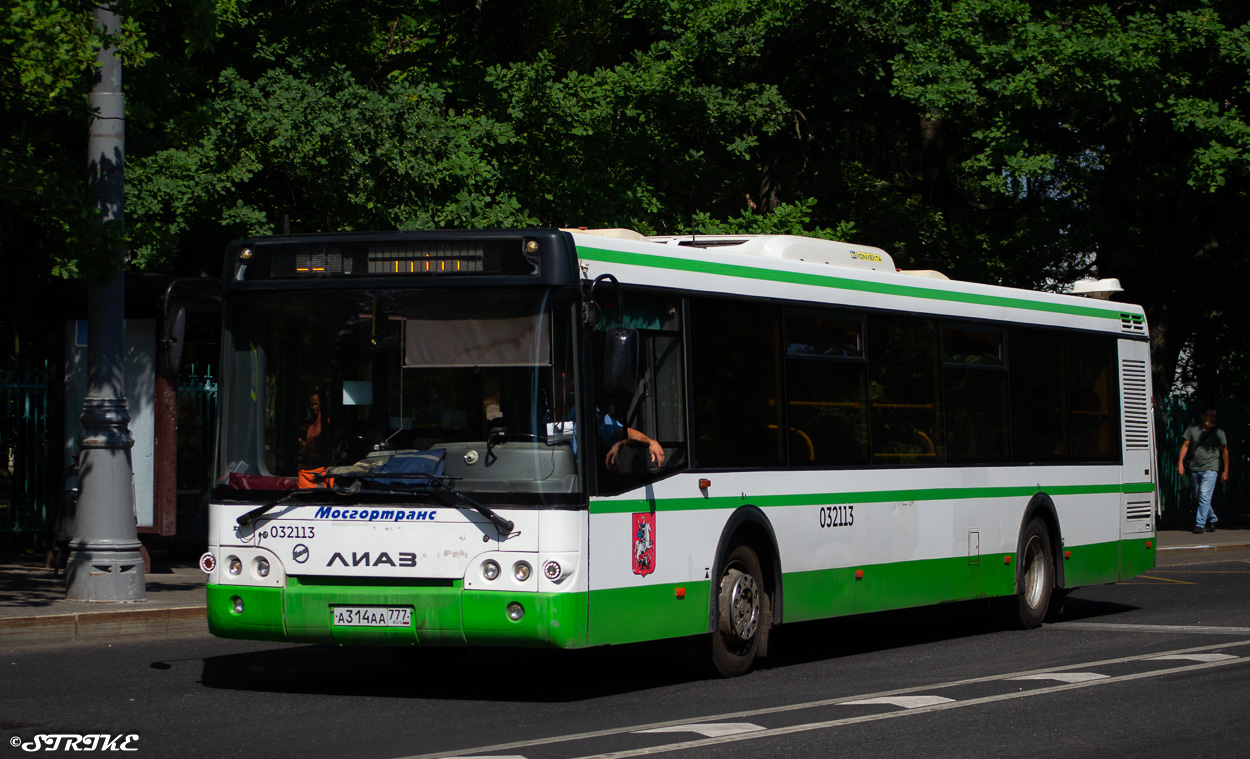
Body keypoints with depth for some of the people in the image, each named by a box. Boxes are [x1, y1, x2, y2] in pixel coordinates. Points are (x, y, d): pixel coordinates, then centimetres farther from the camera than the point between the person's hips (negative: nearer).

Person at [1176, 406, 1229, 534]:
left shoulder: (1218, 432, -1)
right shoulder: (1192, 429, 2)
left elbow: (1224, 451, 5)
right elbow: (1185, 445, 7)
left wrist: (1225, 471, 4)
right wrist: (1180, 462, -4)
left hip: (1210, 469, -4)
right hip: (1195, 469, 4)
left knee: (1204, 497, -14)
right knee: (1199, 497, 13)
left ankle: (1200, 524, -11)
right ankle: (1212, 519, 31)